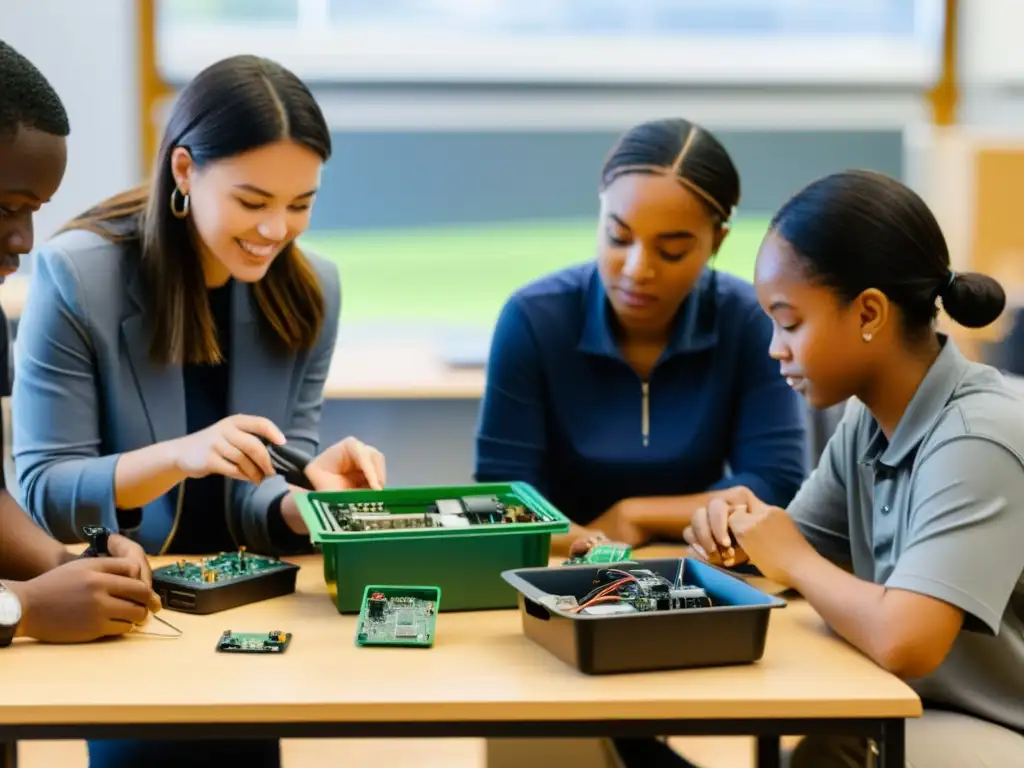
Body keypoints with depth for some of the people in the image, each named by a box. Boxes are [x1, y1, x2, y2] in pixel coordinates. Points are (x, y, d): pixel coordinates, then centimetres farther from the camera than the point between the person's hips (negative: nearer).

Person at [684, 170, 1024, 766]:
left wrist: (794, 560, -17)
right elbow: (803, 553, 15)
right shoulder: (868, 420, 0)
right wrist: (743, 535, -8)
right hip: (914, 709, 7)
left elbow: (902, 642, -35)